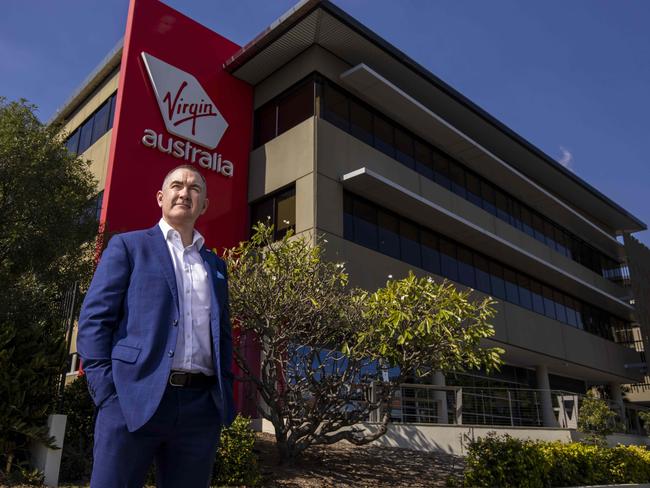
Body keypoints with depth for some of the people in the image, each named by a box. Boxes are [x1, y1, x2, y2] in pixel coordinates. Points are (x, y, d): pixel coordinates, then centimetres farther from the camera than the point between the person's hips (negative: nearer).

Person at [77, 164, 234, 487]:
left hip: (201, 406, 4)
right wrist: (107, 392, -9)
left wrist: (225, 397, 7)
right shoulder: (128, 246, 8)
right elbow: (94, 318, 0)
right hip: (135, 399, -4)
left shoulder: (216, 266, 19)